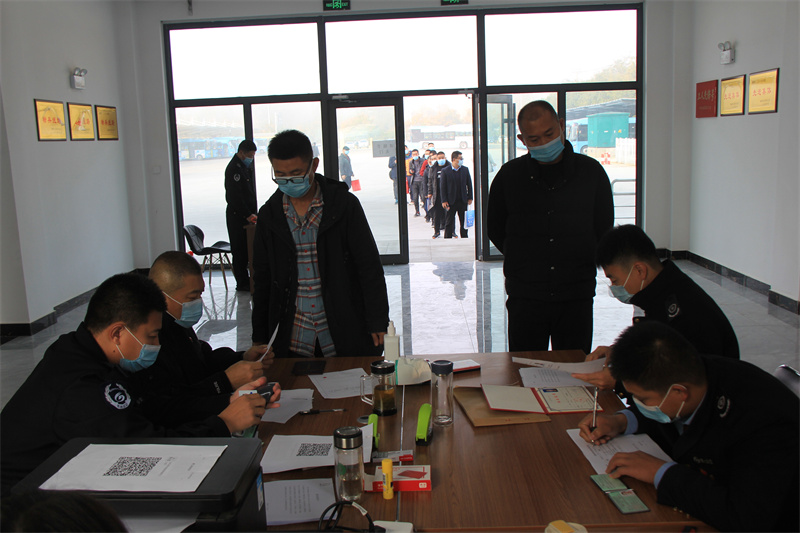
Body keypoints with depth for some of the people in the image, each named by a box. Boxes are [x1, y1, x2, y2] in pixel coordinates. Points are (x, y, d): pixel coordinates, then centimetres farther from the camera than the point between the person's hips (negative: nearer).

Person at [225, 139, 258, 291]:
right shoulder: (233, 169, -15)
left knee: (249, 249, 10)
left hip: (247, 214, 9)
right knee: (240, 250, -3)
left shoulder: (247, 166, 15)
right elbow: (234, 197, -20)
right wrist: (248, 215, -20)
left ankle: (249, 279, 17)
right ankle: (242, 283, 2)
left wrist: (253, 212, 13)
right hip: (236, 216, -9)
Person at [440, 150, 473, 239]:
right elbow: (443, 187, -6)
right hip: (451, 201, -3)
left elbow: (469, 184, 9)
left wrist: (470, 198, 4)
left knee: (464, 222, 10)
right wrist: (444, 201, -10)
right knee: (449, 222, 4)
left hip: (463, 201, 3)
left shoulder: (465, 170, 4)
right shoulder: (445, 171, -6)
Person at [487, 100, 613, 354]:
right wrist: (526, 264, 8)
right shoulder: (509, 176, 1)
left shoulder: (591, 172, 2)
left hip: (577, 296, 0)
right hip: (525, 296, 0)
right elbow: (494, 230, 12)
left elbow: (604, 230, 12)